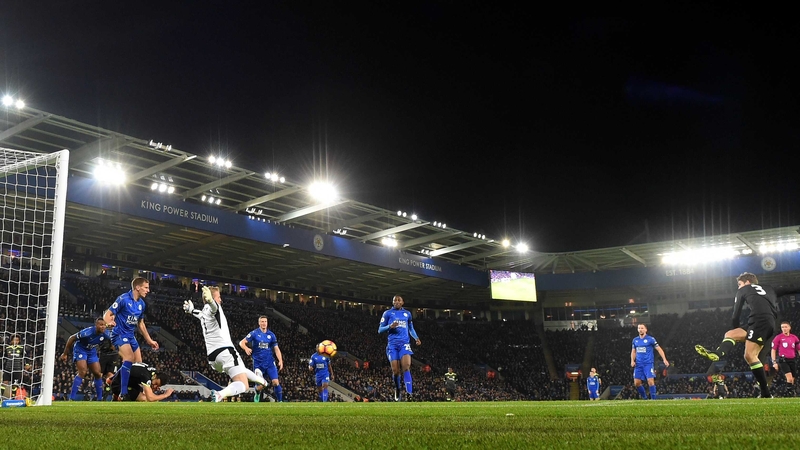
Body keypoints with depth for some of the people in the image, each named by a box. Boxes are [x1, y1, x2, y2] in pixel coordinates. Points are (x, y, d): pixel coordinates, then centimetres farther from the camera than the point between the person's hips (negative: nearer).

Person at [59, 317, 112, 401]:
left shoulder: (106, 334, -19)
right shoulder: (87, 332, -33)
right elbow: (71, 338, -21)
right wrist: (65, 354, -16)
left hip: (92, 351, 6)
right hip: (80, 349, -6)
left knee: (98, 373, 2)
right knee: (83, 372, -22)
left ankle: (100, 399, 14)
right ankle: (72, 398, -18)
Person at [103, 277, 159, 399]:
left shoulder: (141, 304, 8)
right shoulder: (123, 299, -15)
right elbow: (107, 315, -15)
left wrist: (149, 340, 20)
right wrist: (109, 322, -38)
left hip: (131, 336, 9)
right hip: (119, 334, -9)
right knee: (129, 359, -28)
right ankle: (123, 394, -26)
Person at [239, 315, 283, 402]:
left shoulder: (271, 335, 6)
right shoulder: (254, 333, -2)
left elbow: (276, 349, 7)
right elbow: (242, 342, -6)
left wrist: (280, 361, -5)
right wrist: (246, 348, -28)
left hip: (270, 362, 2)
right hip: (258, 363, -2)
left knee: (276, 382, -10)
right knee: (260, 385, -5)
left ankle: (280, 401, 0)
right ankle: (257, 394, 30)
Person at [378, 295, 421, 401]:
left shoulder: (407, 313, 16)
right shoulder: (387, 313, 8)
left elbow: (411, 328, 28)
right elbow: (380, 330, 7)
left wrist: (416, 338, 9)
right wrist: (390, 326, -12)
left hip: (404, 343, 1)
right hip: (392, 344, -1)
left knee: (406, 367, -19)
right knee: (395, 370, -4)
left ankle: (409, 393, -26)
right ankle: (397, 391, 21)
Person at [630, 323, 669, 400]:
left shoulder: (650, 339, -3)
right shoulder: (635, 340, 11)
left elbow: (659, 349, -2)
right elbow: (633, 351, 20)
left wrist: (664, 359, -12)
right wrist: (632, 361, 5)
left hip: (648, 364, -5)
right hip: (638, 364, 5)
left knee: (650, 381, -14)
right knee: (636, 383, 2)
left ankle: (653, 399, -3)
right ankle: (645, 398, 19)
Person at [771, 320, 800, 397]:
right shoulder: (778, 338, -2)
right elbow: (773, 350, 0)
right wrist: (774, 362, -5)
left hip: (792, 360, 4)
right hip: (783, 360, -4)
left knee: (792, 379, 5)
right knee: (789, 376, -21)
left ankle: (791, 392, 17)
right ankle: (790, 392, -12)